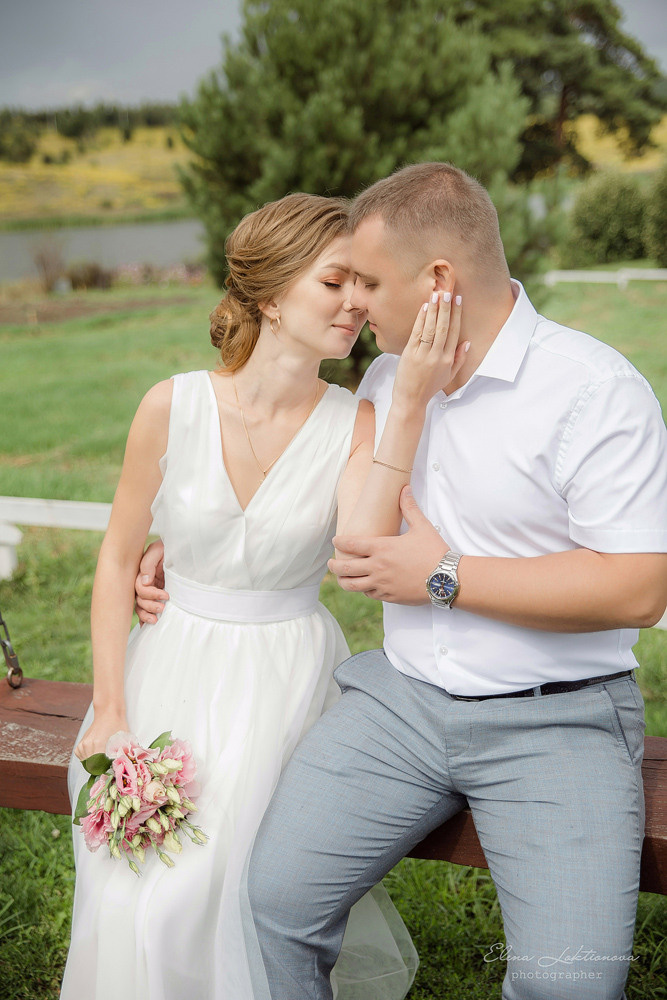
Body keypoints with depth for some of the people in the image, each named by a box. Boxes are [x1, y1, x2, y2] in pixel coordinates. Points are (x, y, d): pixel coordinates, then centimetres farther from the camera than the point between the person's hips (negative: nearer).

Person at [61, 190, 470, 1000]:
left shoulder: (355, 427, -8)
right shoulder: (173, 406, -8)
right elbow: (118, 557, 1)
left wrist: (411, 402, -29)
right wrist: (110, 708, -4)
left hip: (288, 678, -1)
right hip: (171, 665, 1)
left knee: (199, 895, -16)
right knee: (132, 896, -11)